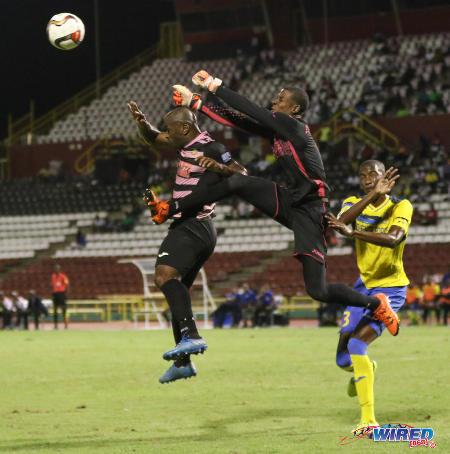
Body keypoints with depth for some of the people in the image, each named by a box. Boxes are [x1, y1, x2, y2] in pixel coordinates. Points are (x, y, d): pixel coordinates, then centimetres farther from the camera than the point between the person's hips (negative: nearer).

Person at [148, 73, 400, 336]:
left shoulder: (292, 125, -14)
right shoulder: (276, 130, 10)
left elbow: (249, 110, -15)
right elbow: (239, 121, 11)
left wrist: (215, 85, -8)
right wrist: (195, 103, 10)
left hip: (309, 212, -8)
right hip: (289, 201, 8)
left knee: (318, 291, -12)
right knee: (237, 181, -11)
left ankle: (377, 304, 11)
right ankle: (170, 210, -5)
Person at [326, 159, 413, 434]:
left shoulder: (401, 206, -11)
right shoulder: (355, 203, 0)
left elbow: (393, 239, -32)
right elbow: (341, 222, -24)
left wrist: (353, 232, -45)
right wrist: (373, 195, -33)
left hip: (391, 288, -5)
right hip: (365, 285, 5)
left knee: (357, 344, -26)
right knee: (344, 360, 5)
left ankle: (369, 419, -23)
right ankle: (366, 369, 45)